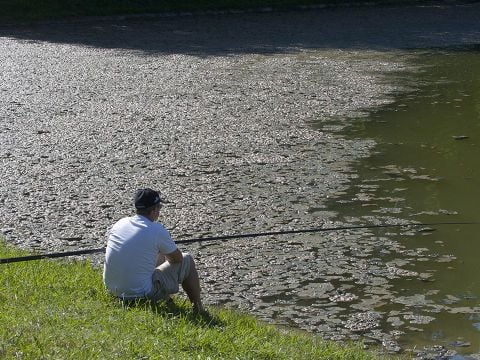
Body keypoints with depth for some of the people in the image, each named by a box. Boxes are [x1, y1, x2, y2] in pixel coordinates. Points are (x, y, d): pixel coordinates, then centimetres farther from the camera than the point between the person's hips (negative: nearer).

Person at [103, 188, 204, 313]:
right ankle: (198, 309, 23)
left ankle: (166, 300, 45)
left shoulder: (120, 223, 1)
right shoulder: (157, 230, -16)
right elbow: (177, 258, -4)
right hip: (141, 294, -7)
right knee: (187, 260, 10)